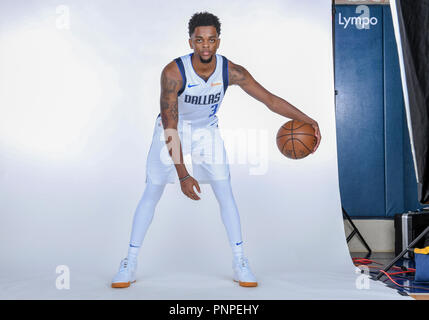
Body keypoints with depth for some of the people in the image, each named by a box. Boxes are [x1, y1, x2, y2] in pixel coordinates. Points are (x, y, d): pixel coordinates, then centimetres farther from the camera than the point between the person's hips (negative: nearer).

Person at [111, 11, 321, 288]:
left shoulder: (231, 72, -23)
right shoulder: (173, 72, -31)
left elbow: (271, 100, -17)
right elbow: (170, 128, -32)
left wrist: (309, 121, -26)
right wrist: (183, 175, -36)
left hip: (207, 130, 2)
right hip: (172, 130, -2)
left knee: (225, 194, -4)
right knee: (151, 195, -1)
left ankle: (240, 263, 8)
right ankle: (130, 263, 12)